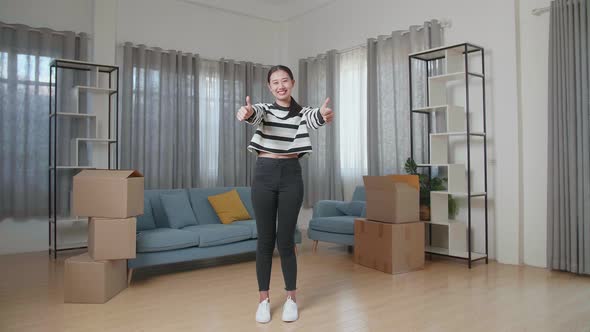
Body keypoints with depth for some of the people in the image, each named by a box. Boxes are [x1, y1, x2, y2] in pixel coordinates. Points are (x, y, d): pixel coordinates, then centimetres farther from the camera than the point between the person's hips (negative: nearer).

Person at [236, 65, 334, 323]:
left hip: (291, 175, 0)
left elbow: (313, 119, -20)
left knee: (286, 239, 3)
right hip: (264, 174, 0)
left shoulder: (302, 112, 6)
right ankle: (264, 299, 17)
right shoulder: (263, 109, 6)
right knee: (265, 239, 4)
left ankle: (291, 298, 18)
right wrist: (247, 112, -46)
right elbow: (254, 115, -20)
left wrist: (322, 114, -46)